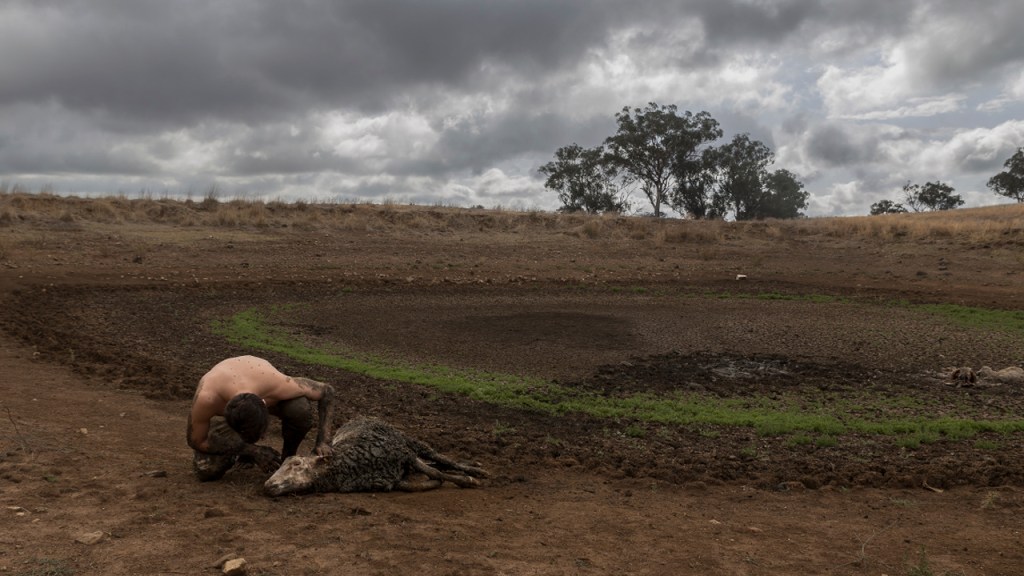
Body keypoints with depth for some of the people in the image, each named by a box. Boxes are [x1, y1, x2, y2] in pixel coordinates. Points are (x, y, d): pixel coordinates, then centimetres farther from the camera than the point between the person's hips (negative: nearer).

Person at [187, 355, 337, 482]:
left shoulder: (277, 384, -43)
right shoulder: (205, 398, -43)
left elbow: (327, 391, -26)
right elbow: (196, 441, -24)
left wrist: (323, 440, -35)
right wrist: (253, 450, -29)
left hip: (264, 393, 0)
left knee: (301, 410, -35)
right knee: (206, 470, -19)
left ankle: (287, 458, -7)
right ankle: (243, 452, 13)